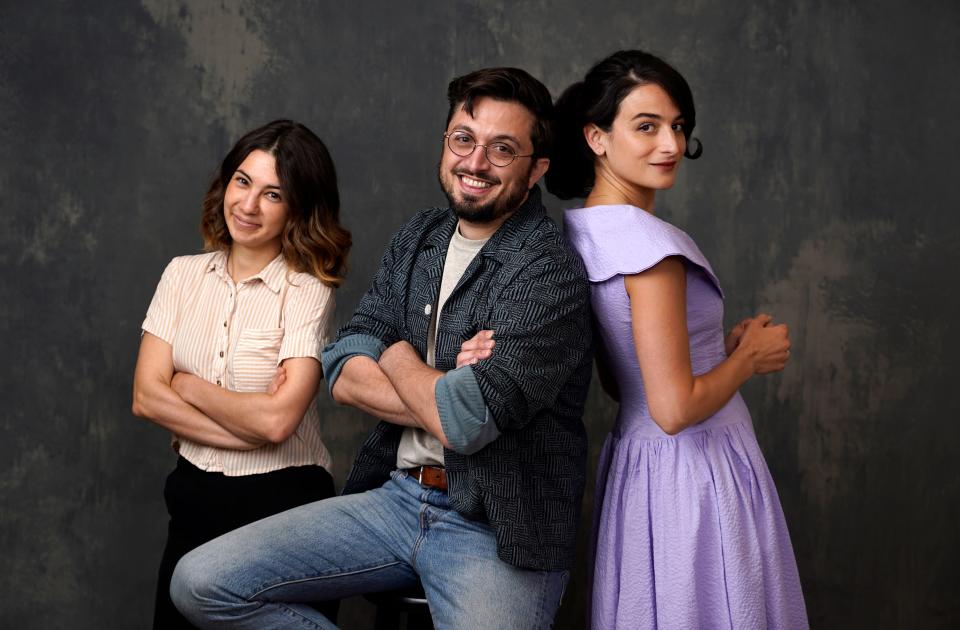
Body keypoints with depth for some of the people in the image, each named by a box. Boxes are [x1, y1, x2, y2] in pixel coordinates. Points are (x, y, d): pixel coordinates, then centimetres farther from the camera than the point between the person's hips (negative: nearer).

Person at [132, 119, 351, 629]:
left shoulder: (308, 293, -12)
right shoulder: (183, 275, 2)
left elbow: (277, 420, -23)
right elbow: (146, 397, -6)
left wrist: (188, 386, -8)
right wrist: (248, 427, -16)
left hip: (280, 501, -4)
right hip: (193, 496, 5)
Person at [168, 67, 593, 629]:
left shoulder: (550, 272, -15)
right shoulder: (420, 238, 9)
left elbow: (465, 422, -25)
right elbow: (344, 375, 2)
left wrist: (398, 356, -5)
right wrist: (445, 395, -14)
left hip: (498, 534, -7)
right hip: (398, 497, 7)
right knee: (200, 583, -2)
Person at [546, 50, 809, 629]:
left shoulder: (582, 229, 5)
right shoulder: (648, 239, -22)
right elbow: (675, 409, -25)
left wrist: (725, 348, 6)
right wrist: (750, 358, -8)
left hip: (634, 464, 9)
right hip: (697, 475, -9)